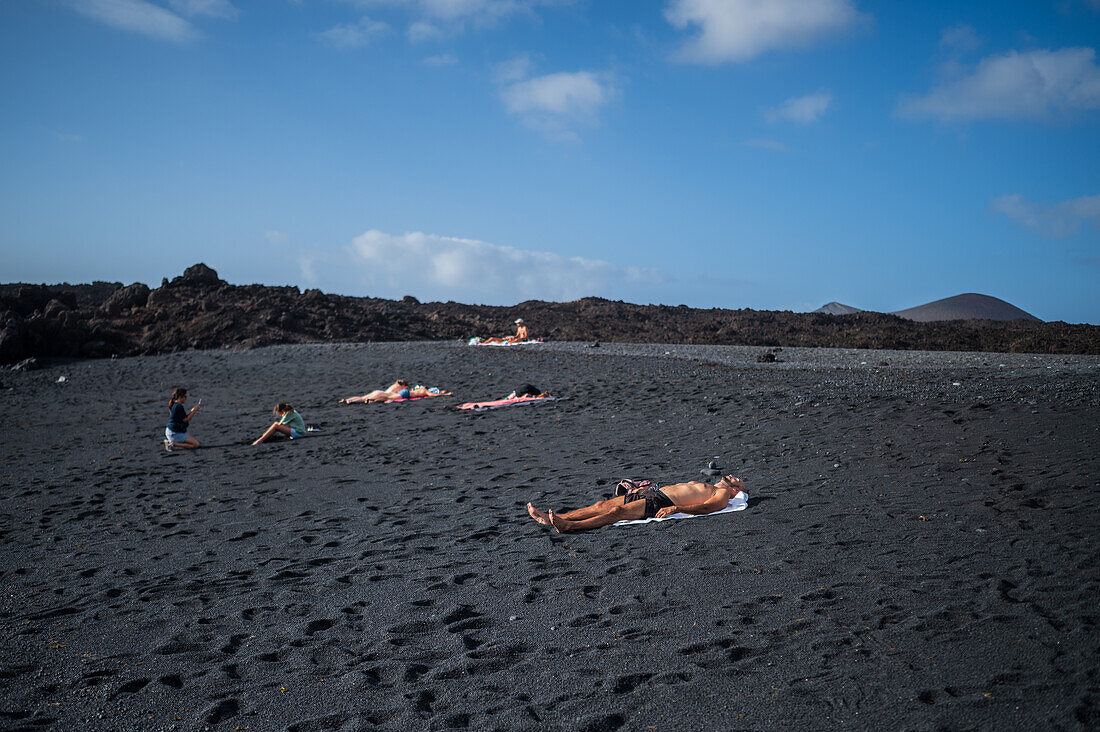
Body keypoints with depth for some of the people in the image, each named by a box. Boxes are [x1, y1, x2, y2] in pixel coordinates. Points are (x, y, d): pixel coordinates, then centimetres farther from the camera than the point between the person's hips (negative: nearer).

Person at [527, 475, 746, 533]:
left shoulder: (722, 495, 6)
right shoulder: (701, 484, 35)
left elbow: (704, 507, -13)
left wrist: (674, 508, -27)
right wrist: (643, 487, 27)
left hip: (660, 503, -8)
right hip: (652, 493, 8)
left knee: (617, 511, -28)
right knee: (601, 505, -7)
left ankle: (568, 526, -41)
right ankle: (551, 519, -15)